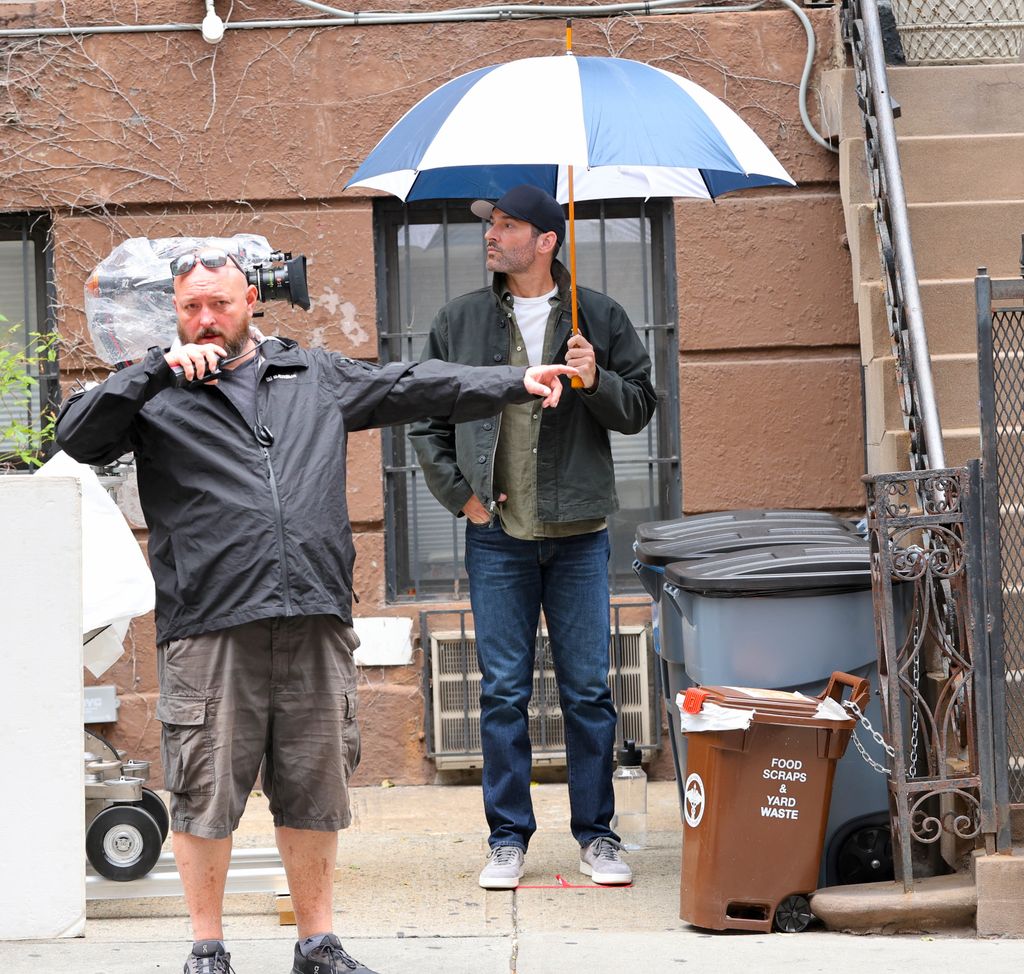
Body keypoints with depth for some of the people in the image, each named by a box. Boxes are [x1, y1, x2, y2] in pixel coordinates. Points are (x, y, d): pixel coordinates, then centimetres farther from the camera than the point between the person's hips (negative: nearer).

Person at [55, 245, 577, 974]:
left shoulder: (317, 378, 18)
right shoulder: (158, 396, 9)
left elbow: (416, 387, 23)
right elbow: (78, 437, -5)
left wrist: (515, 385, 21)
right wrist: (159, 369, -10)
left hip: (316, 618, 3)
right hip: (210, 625, -3)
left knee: (315, 790, 8)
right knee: (206, 792, 0)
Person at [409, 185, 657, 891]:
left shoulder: (600, 318, 4)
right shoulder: (462, 321, 7)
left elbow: (639, 409, 6)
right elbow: (426, 416, 11)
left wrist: (596, 382, -13)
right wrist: (460, 493, 2)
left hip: (580, 537, -1)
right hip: (498, 536, 1)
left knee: (588, 689, 3)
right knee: (504, 691, 2)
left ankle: (596, 832, 13)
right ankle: (509, 837, 10)